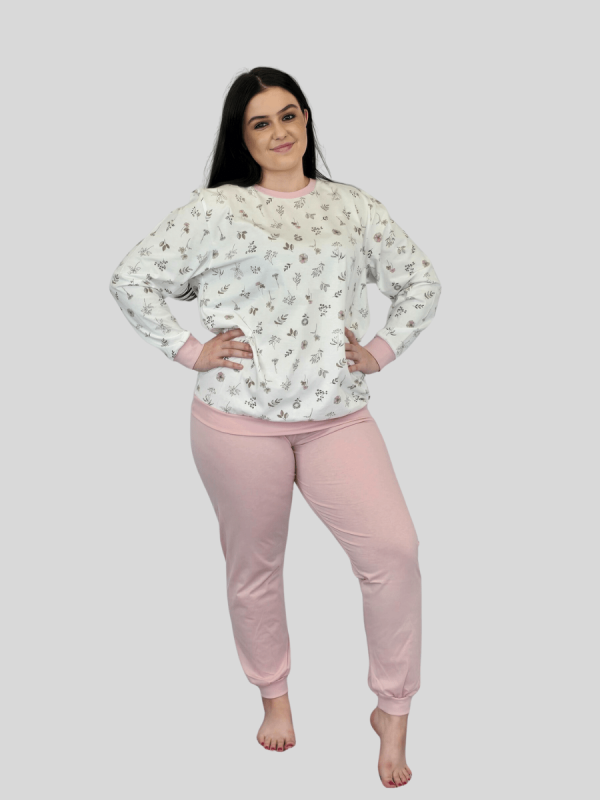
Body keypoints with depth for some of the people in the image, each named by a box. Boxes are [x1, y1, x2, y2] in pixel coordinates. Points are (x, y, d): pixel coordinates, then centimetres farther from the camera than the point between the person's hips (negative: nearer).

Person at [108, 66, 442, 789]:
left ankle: (393, 712, 9)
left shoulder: (353, 207, 12)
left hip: (336, 416, 2)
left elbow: (420, 280, 20)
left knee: (394, 549, -10)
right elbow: (130, 279, 3)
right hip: (238, 420, -1)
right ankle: (273, 695, 36)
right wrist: (186, 350, -3)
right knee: (254, 566, 11)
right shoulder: (214, 209, 3)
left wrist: (384, 349, 8)